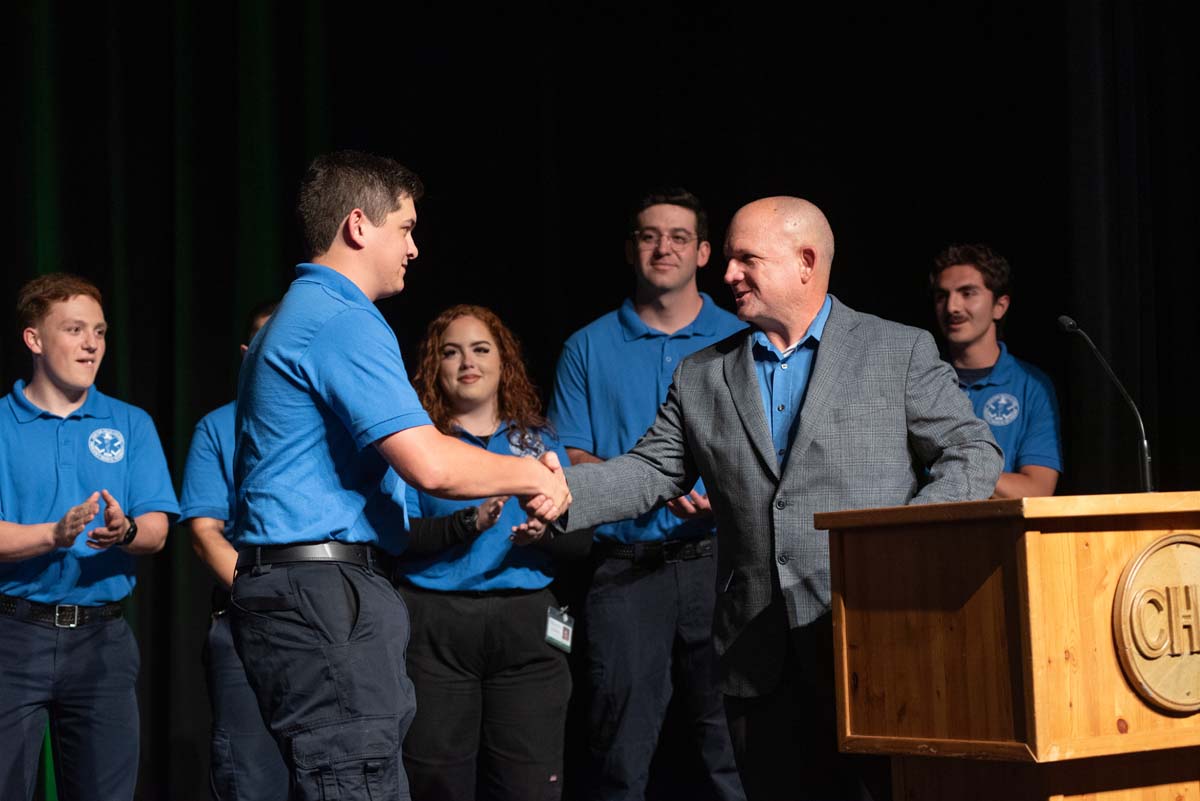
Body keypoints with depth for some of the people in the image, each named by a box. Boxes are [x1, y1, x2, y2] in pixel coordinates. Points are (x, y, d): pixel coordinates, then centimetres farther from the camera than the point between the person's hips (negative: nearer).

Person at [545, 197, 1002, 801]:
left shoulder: (900, 352, 6)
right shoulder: (701, 378, 15)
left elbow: (973, 454, 4)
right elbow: (649, 472, 10)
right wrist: (564, 493, -9)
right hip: (759, 657, 3)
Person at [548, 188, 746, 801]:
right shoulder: (589, 348, 11)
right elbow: (569, 461, 6)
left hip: (718, 560, 0)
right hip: (626, 568, 0)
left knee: (732, 739, -2)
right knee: (620, 751, -3)